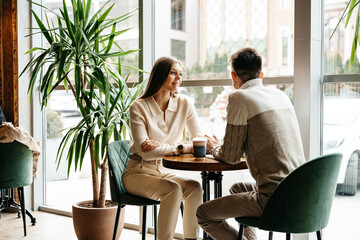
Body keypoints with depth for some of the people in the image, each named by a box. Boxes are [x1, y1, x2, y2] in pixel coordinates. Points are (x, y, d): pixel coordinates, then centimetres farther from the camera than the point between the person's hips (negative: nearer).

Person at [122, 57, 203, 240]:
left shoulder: (185, 104, 0)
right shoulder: (139, 107, -11)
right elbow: (145, 151, -19)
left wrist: (161, 146, -17)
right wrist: (181, 147, -22)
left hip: (165, 170, 4)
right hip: (138, 172, -4)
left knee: (194, 187, -25)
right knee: (173, 189, -31)